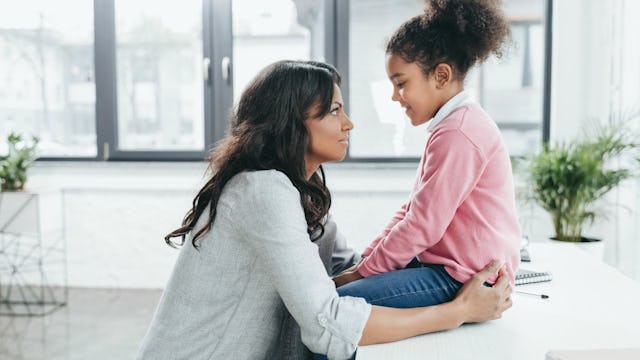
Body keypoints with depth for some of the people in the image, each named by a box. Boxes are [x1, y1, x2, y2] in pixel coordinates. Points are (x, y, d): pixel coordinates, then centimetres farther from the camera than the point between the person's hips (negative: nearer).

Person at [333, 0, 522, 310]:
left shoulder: (457, 133, -19)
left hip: (466, 279, -11)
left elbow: (423, 226, -20)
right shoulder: (453, 124, 16)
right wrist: (365, 259, 8)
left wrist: (362, 272, -9)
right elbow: (413, 210, 15)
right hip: (447, 263, 11)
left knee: (341, 300, -21)